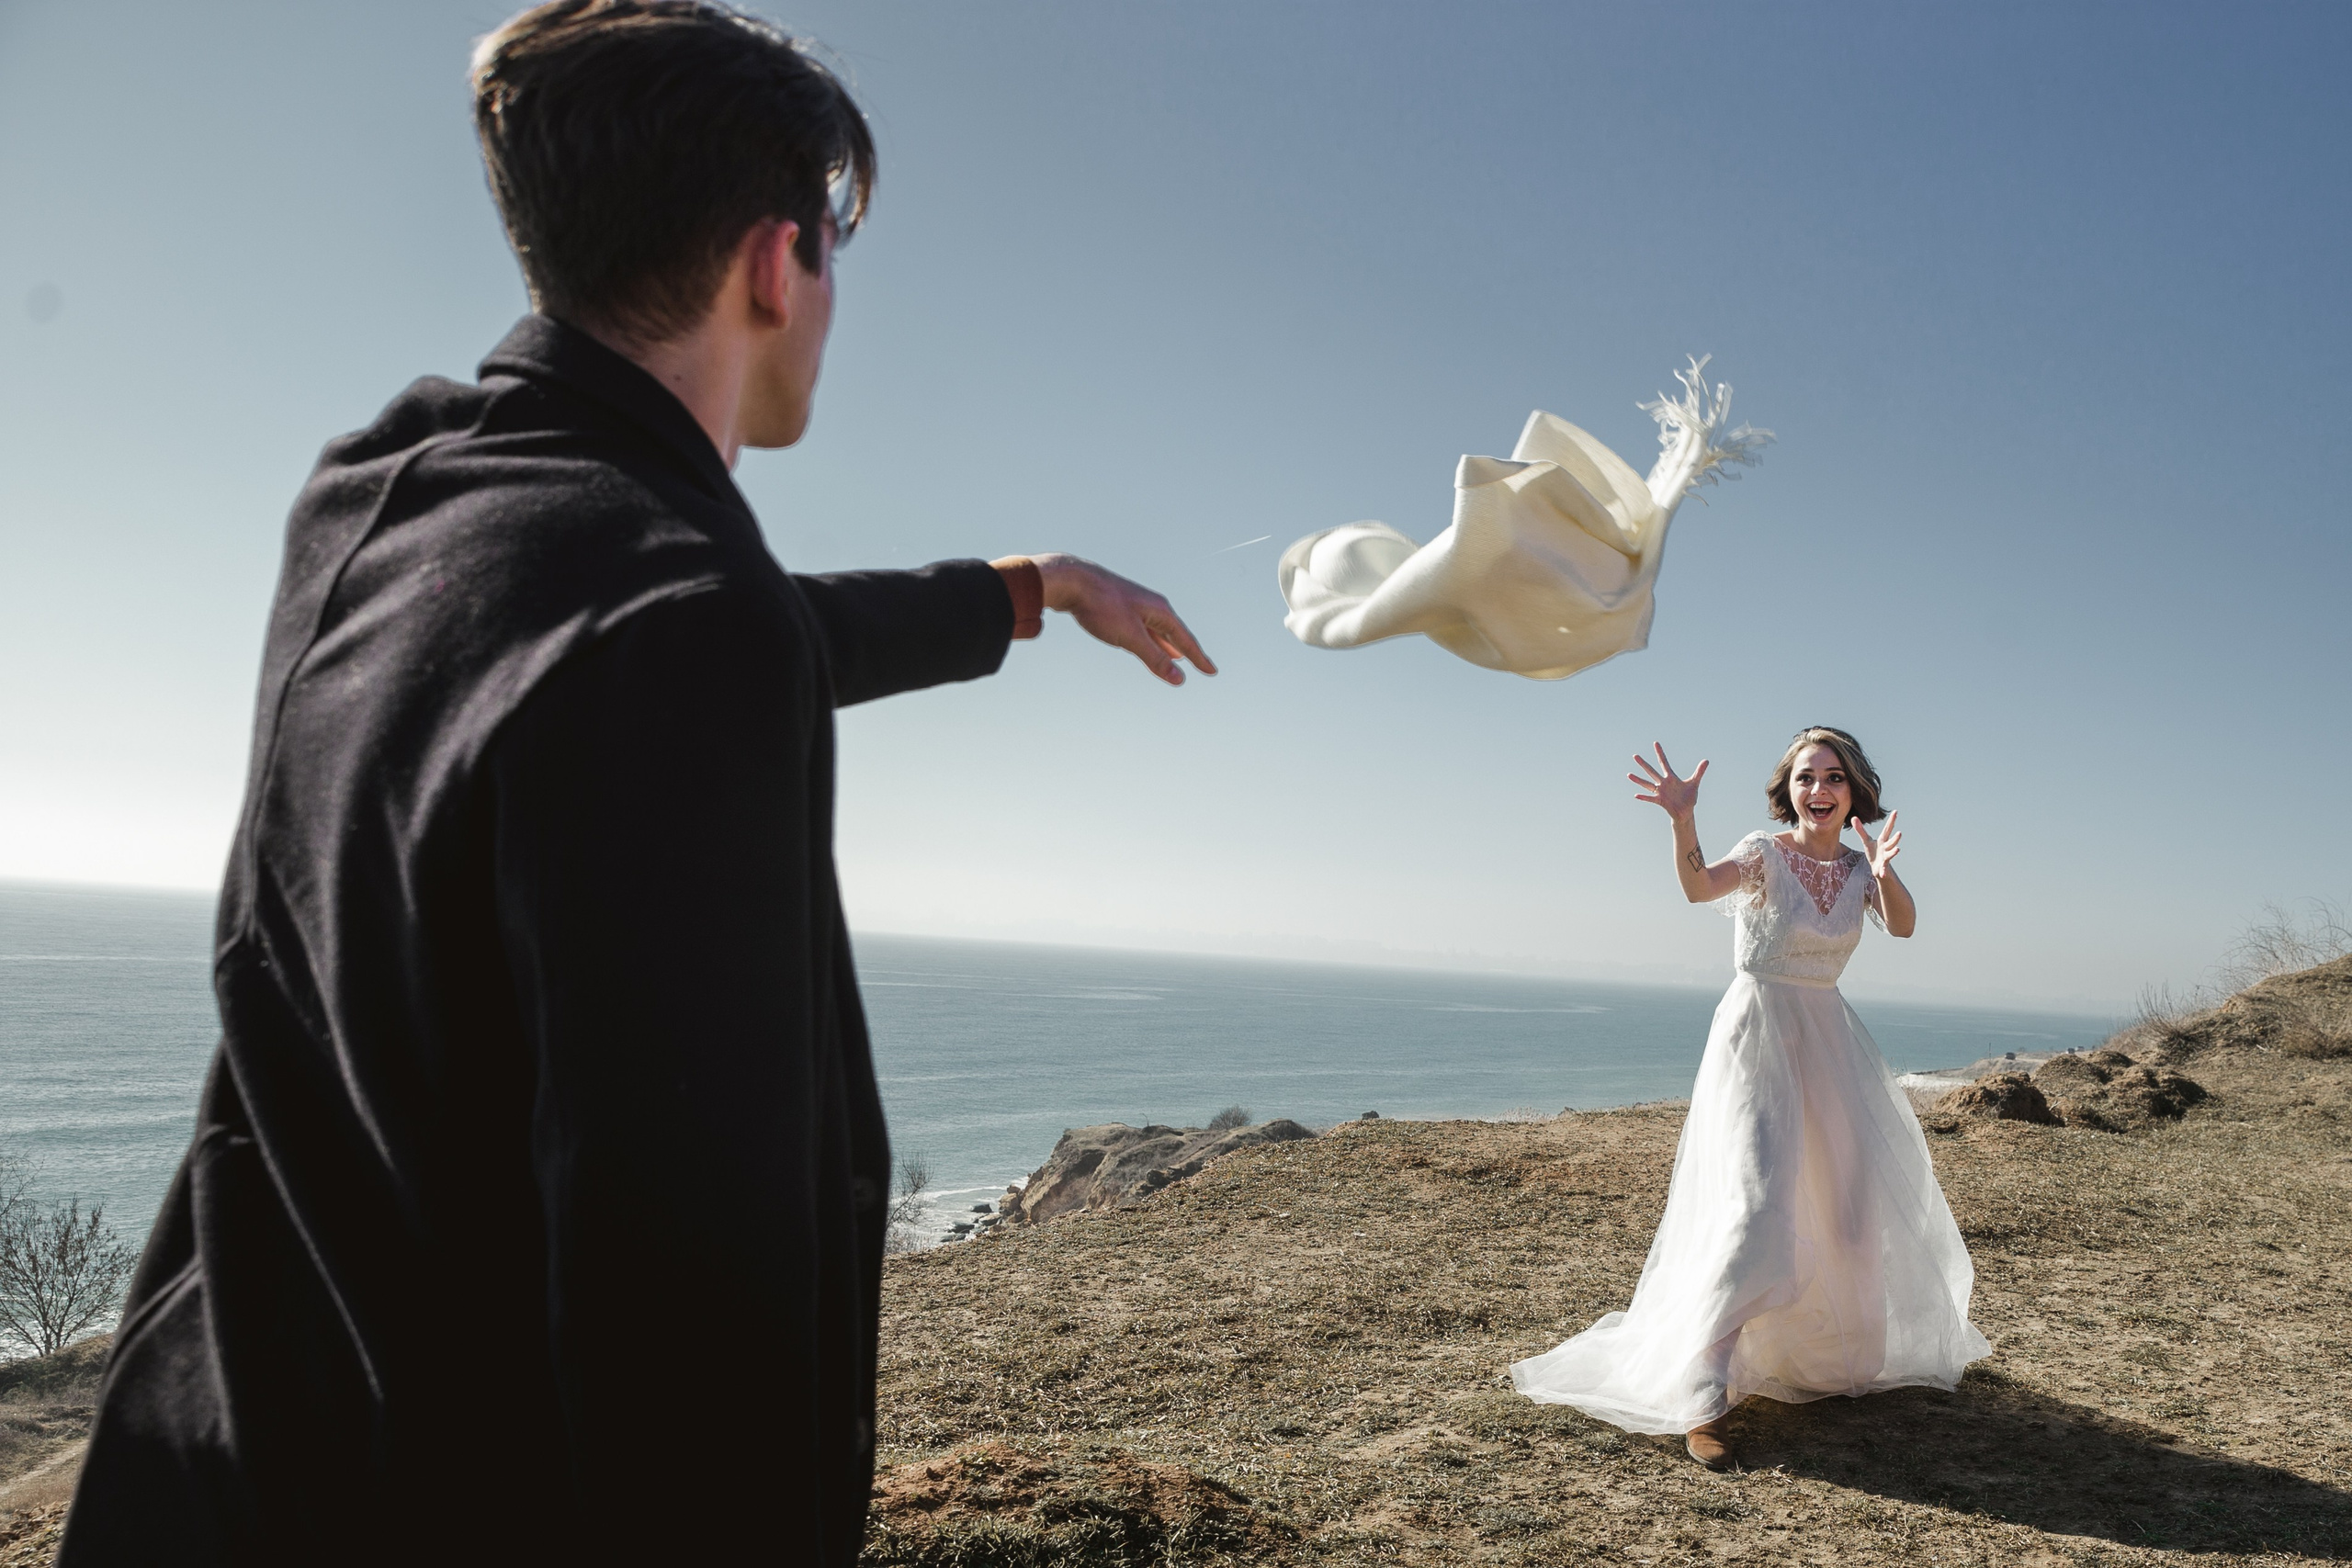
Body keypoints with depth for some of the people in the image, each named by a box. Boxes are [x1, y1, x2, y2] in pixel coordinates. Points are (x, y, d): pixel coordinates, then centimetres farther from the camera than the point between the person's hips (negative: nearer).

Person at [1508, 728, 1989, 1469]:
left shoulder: (1859, 870, 4)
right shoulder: (1764, 854, -10)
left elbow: (1902, 925, -15)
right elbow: (1702, 885, -31)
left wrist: (1884, 872, -36)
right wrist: (1683, 822, -49)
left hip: (1830, 1043, 6)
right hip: (1757, 1041, -6)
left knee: (1859, 1199, 15)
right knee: (1753, 1212, -16)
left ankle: (1837, 1351, 41)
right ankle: (1702, 1398, -14)